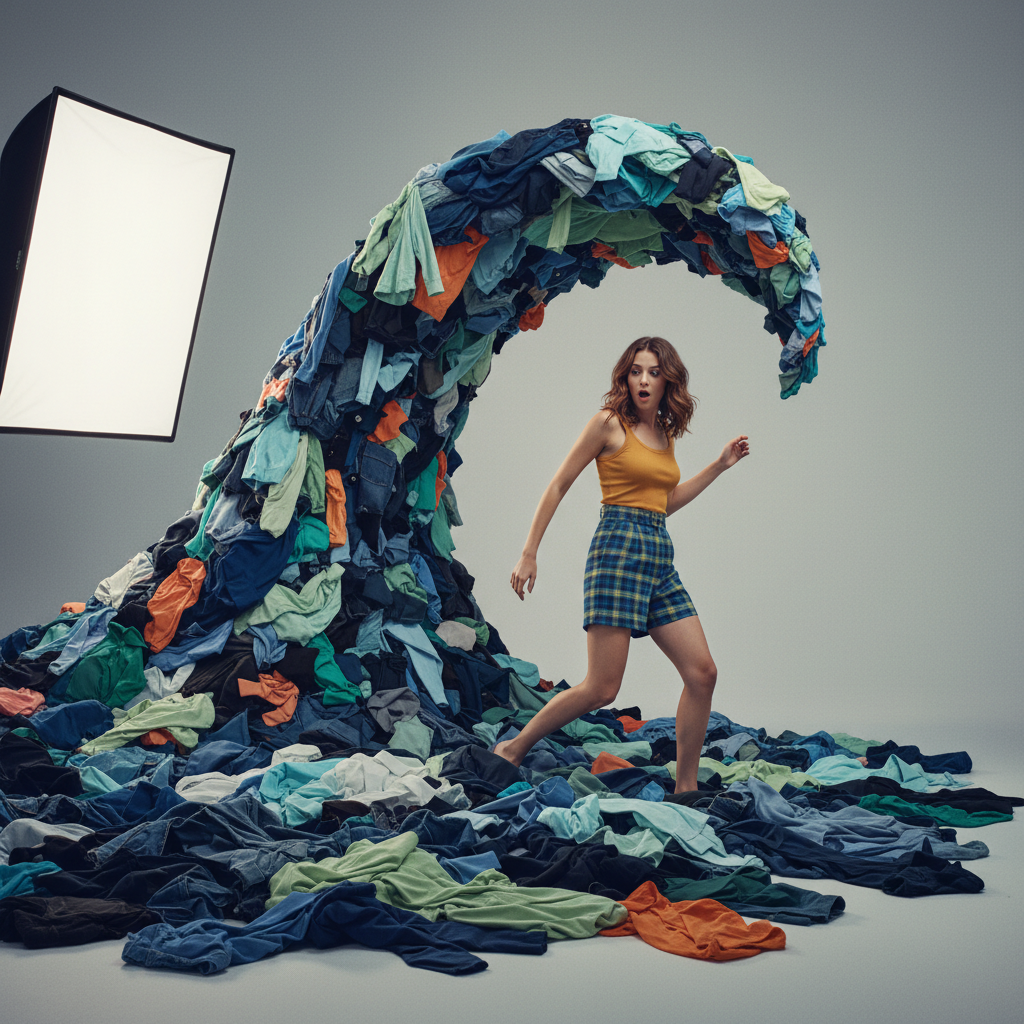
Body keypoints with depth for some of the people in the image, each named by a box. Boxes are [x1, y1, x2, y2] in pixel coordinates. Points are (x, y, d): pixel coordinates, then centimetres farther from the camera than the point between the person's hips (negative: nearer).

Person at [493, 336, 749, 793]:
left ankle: (684, 787, 10)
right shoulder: (609, 423, -3)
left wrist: (719, 465, 24)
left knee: (702, 672, -1)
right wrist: (529, 553, -4)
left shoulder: (666, 433, 16)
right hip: (618, 548, -7)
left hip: (660, 557, 7)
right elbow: (558, 486, -1)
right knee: (602, 688, -10)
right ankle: (512, 749, 7)